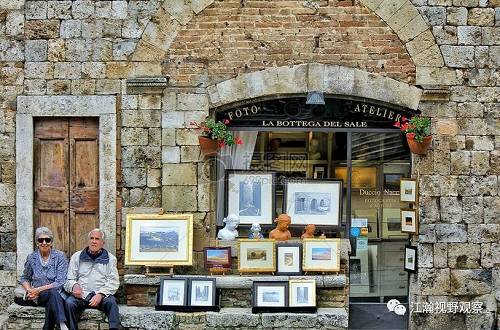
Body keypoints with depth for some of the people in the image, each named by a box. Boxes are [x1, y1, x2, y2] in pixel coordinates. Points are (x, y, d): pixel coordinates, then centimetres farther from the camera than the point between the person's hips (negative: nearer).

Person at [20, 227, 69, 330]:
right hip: (38, 297, 0)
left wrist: (39, 289, -15)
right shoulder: (31, 258, 7)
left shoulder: (60, 256, -2)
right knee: (53, 293, -35)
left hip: (57, 293, 0)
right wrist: (29, 290, -1)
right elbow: (24, 278, 20)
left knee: (51, 303, -38)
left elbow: (60, 282, -9)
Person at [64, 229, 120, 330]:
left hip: (102, 296, -1)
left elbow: (113, 282, 3)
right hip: (81, 295, 1)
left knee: (111, 302, -32)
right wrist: (74, 286, -14)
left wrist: (100, 294, -14)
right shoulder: (76, 257, 15)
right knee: (69, 302, -30)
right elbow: (69, 280, 11)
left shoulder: (110, 259, 12)